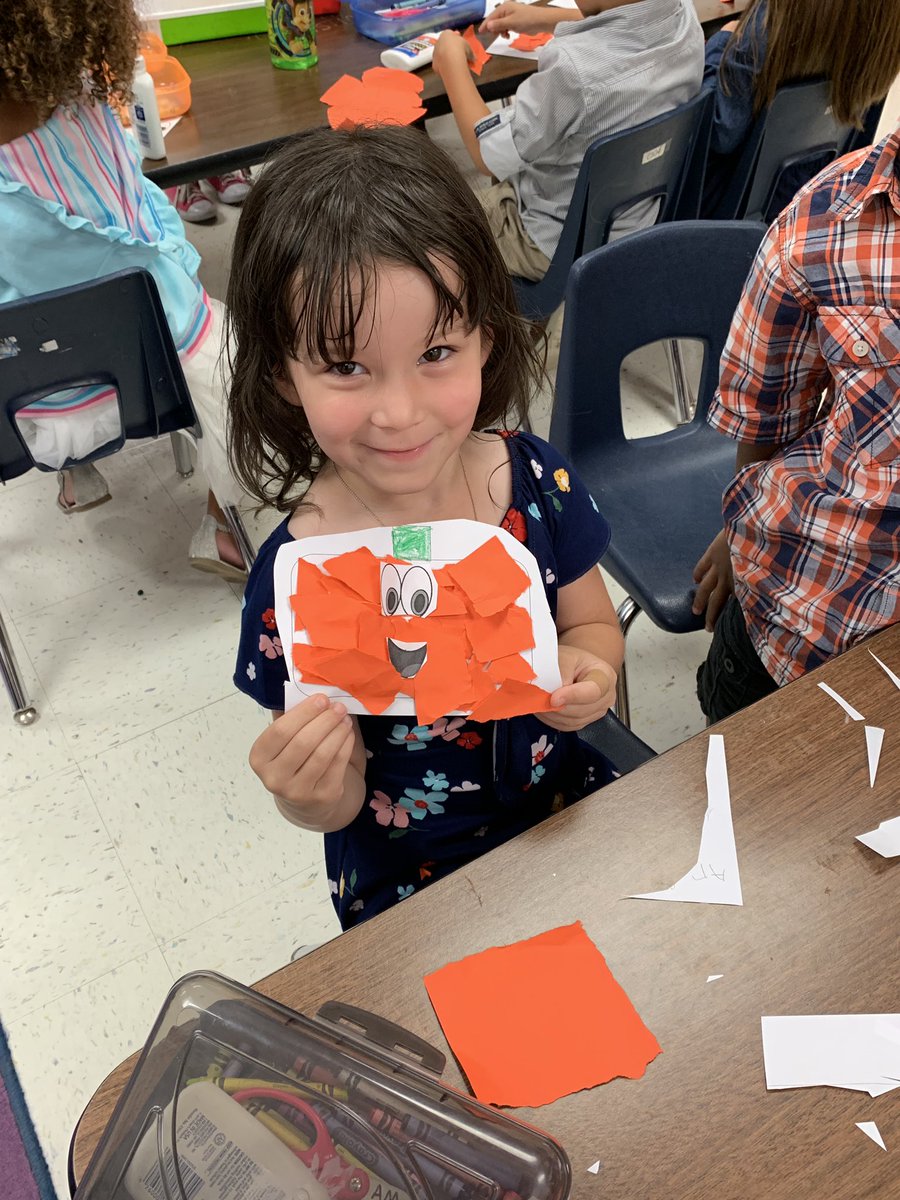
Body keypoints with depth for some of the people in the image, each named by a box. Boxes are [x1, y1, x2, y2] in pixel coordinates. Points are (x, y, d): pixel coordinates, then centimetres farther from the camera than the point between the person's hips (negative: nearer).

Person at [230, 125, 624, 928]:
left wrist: (587, 669, -20)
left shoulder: (536, 481, -15)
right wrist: (310, 795, -34)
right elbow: (336, 806, -11)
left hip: (562, 801, 3)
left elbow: (593, 622, 2)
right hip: (407, 878, -2)